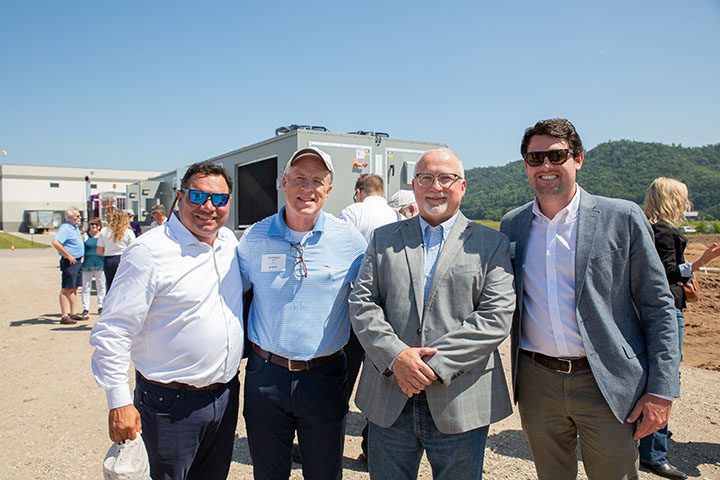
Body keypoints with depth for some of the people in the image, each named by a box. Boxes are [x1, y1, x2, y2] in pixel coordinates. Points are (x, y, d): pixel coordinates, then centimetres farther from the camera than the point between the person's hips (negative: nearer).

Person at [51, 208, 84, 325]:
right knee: (66, 289, -6)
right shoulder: (65, 228, -14)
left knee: (74, 289, 14)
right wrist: (68, 256, -22)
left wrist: (81, 256, 17)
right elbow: (55, 243, -28)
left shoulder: (75, 227, 16)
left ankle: (74, 313, 21)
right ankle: (64, 316, -3)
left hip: (78, 261, 9)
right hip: (69, 262, -9)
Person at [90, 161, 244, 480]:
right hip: (171, 404, -6)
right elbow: (111, 332, -16)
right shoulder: (150, 251, -17)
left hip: (226, 395, 6)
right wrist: (119, 402, -16)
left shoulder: (230, 241, 3)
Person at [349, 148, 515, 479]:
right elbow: (361, 303, 1)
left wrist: (436, 364, -16)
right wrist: (395, 355, -15)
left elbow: (496, 317, -8)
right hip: (388, 404, 2)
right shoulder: (384, 238, 9)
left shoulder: (491, 244, 2)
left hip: (460, 405, -1)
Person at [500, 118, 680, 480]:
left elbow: (658, 307, -3)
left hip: (607, 384, -2)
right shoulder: (512, 225, 4)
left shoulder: (622, 218, -5)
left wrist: (661, 390, -7)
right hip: (537, 381, 3)